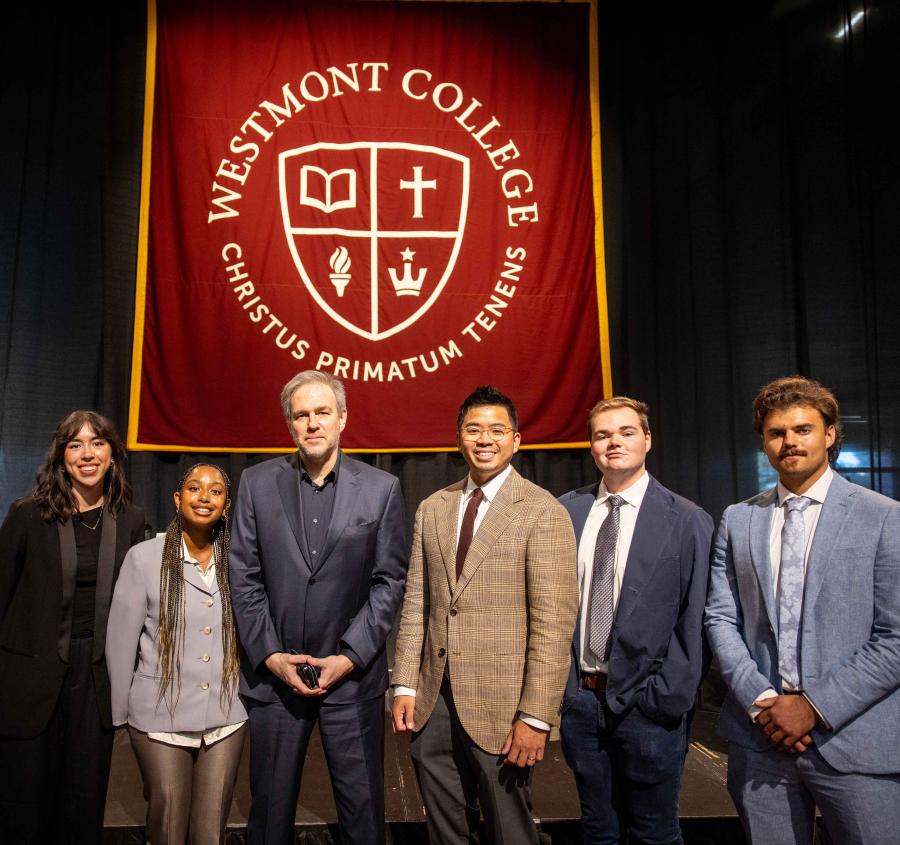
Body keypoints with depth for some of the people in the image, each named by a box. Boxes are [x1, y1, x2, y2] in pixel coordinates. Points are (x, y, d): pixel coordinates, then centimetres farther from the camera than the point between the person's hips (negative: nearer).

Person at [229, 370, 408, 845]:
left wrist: (350, 658, -8)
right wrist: (271, 657, -6)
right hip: (273, 673, 1)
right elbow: (244, 578, 1)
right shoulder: (257, 483, 1)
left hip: (353, 676, -1)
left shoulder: (381, 488, -2)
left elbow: (390, 581, -2)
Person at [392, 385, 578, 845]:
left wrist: (535, 716, -15)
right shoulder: (431, 509, 8)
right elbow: (416, 604, 9)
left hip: (500, 705, -5)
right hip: (432, 703, 5)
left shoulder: (543, 512, -10)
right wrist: (404, 685, 4)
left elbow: (554, 622, -13)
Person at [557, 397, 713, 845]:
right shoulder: (566, 511, 2)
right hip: (579, 696, 3)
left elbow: (693, 623, -7)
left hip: (646, 704, -3)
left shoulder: (687, 521, -7)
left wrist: (667, 698, -11)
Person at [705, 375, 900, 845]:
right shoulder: (737, 520, 6)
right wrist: (761, 700, -7)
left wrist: (815, 706, -11)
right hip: (758, 738, 3)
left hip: (855, 740, -2)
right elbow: (721, 618, 4)